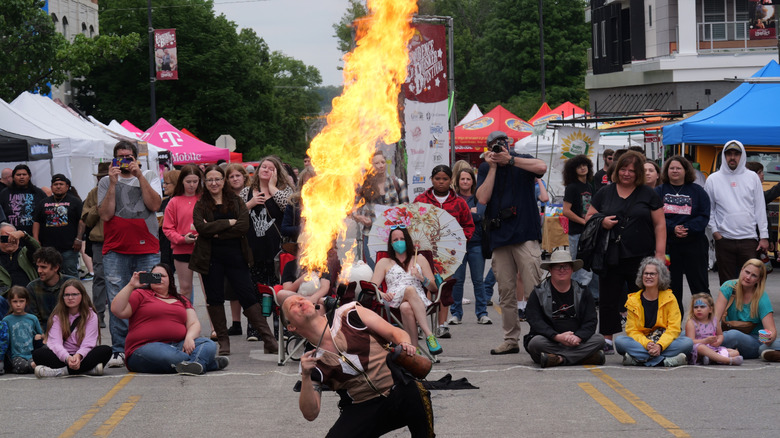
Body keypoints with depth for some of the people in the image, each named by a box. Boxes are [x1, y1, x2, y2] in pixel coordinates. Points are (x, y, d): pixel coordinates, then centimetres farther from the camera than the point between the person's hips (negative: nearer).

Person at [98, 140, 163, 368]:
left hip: (147, 249, 0)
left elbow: (154, 205, -5)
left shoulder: (150, 177, 12)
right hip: (115, 250, 0)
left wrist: (139, 175, -8)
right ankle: (119, 350, -2)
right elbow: (105, 214, -3)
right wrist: (113, 183, -7)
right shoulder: (106, 182, 11)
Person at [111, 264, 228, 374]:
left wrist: (189, 338, -8)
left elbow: (194, 324, 15)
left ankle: (193, 364, -51)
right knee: (168, 356, -39)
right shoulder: (140, 295, 14)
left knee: (209, 344, -23)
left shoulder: (182, 301, 25)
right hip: (146, 347, -4)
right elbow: (118, 310, 0)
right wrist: (131, 285, -6)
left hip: (178, 345, 4)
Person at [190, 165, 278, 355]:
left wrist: (217, 232, -13)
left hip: (235, 256, -1)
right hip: (211, 259, 1)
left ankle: (268, 339, -4)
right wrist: (229, 223, -12)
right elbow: (201, 227, -13)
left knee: (248, 296, -3)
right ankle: (223, 341, 12)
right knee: (215, 299, 3)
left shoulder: (237, 202, 7)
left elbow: (244, 226, -9)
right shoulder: (200, 206, 6)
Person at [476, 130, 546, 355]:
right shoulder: (485, 169, 13)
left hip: (525, 235, -3)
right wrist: (493, 168, -3)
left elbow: (542, 167, -16)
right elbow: (482, 198, -2)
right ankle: (511, 340, 12)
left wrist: (510, 160, -13)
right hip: (499, 238, 3)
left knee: (534, 290, -10)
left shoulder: (522, 161, 7)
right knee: (506, 292, 5)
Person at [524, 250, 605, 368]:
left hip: (577, 341, 2)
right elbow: (536, 322, -8)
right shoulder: (539, 293, 4)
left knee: (599, 339, -23)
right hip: (550, 342, -2)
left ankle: (558, 359, -34)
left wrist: (578, 337, -20)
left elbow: (591, 321, 2)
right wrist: (557, 337, -25)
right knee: (536, 342, -34)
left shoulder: (583, 292, 11)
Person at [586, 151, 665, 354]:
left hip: (641, 258, -2)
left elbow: (659, 225, 3)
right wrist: (601, 222, -8)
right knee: (608, 300, 3)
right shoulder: (604, 194, 11)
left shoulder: (648, 195, 5)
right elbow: (588, 218, 14)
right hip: (611, 258, 2)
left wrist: (660, 253, -5)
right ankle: (607, 340, 10)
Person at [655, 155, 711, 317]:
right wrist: (672, 229, -18)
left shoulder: (697, 191, 6)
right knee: (672, 287, 6)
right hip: (668, 245, 1)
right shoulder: (659, 191, 7)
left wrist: (688, 229, -17)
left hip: (694, 244, -1)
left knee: (700, 286, 0)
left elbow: (704, 216, -1)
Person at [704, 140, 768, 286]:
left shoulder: (752, 177, 8)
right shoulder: (713, 180, 7)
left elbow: (760, 208, 8)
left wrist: (764, 236, 2)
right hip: (724, 240, 0)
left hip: (749, 239, 0)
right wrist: (714, 230, -4)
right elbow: (708, 209, 10)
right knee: (726, 284, 4)